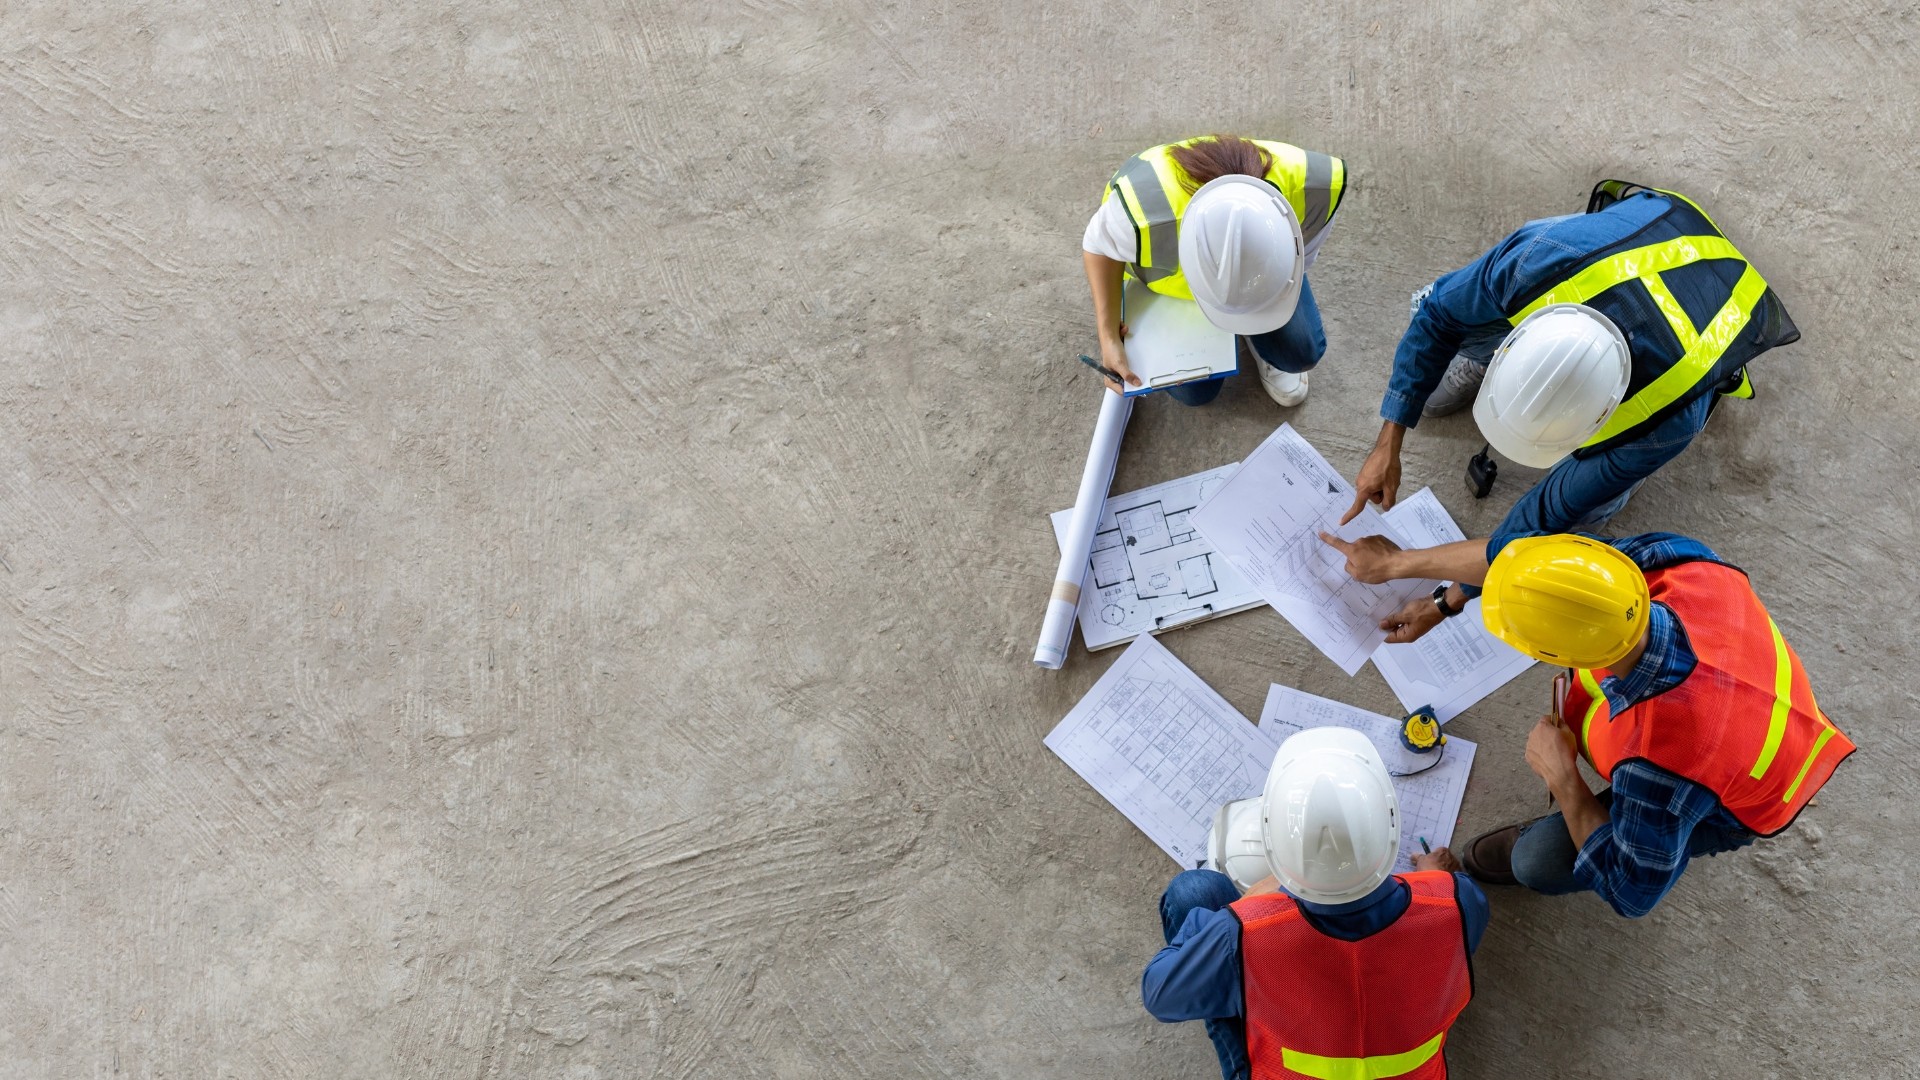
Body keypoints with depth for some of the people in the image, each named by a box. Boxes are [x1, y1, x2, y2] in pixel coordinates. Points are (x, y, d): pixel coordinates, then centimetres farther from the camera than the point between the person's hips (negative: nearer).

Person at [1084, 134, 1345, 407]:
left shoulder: (1314, 184, -40)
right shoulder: (1143, 211, -48)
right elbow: (1099, 245, -22)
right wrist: (1109, 336, -24)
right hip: (1168, 272, -1)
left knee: (1303, 352, -6)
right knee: (1194, 390, -1)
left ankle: (1262, 344, 27)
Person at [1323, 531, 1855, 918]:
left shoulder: (1657, 762, -49)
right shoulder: (1686, 564, -36)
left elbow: (1633, 893, -27)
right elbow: (1528, 552, -19)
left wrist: (1561, 777, -21)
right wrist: (1416, 560, -9)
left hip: (1727, 804, -5)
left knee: (1540, 861, -11)